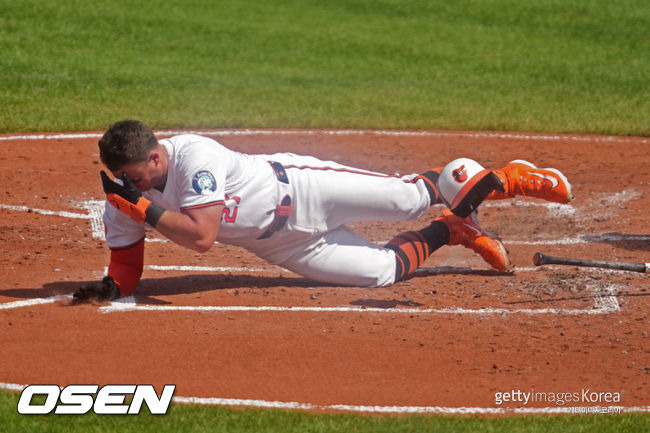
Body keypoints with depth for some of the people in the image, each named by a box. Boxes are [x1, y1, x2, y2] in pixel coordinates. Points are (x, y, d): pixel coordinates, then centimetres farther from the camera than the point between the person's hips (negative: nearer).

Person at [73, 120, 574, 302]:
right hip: (280, 246, 5)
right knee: (383, 270, 2)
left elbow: (202, 236, -36)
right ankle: (449, 231, 29)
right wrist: (106, 288, -24)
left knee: (408, 198, -11)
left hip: (296, 189, -5)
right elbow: (127, 273, -3)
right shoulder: (124, 195, -10)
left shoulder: (193, 155, -30)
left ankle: (496, 180, 15)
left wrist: (145, 209, -38)